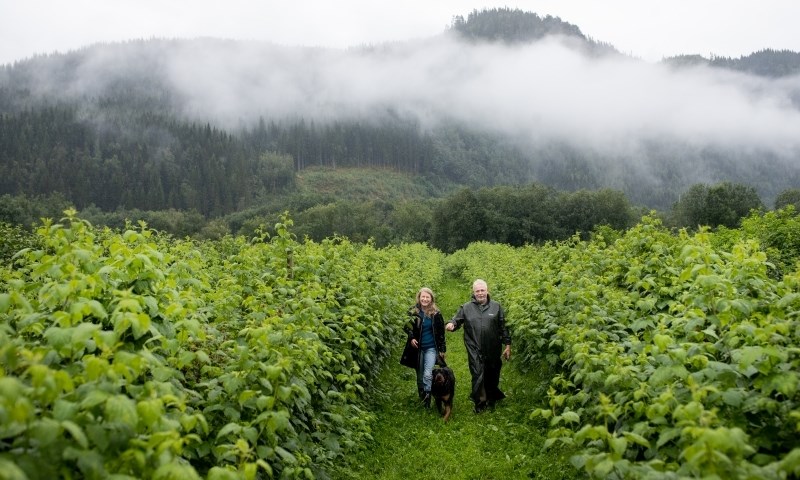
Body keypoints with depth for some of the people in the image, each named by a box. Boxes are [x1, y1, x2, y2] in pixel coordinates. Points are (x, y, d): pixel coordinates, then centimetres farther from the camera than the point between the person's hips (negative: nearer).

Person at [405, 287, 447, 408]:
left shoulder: (436, 313, -3)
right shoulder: (413, 312, -3)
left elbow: (441, 333, 3)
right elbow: (407, 328, 8)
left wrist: (442, 349, 2)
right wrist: (411, 338, -10)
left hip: (431, 348, -2)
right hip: (418, 348, 2)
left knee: (428, 374, -17)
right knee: (420, 375, 11)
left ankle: (427, 397, -6)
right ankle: (422, 397, 27)